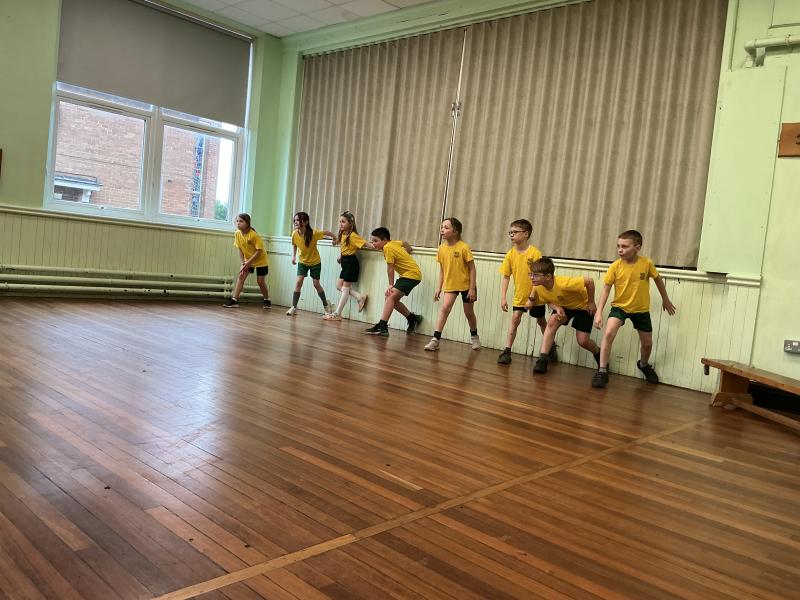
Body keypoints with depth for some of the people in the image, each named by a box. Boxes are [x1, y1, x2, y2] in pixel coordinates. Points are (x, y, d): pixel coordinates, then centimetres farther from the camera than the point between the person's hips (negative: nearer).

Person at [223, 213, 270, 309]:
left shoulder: (254, 235, -28)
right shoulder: (237, 234, -11)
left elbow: (259, 251, -26)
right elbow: (240, 250, -2)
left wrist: (248, 263, -26)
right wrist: (243, 263, -10)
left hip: (260, 260, -5)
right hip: (248, 260, 5)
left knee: (260, 281, 0)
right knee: (241, 276, -10)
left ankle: (267, 300, 23)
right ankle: (234, 300, -13)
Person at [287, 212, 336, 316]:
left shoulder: (314, 233, -29)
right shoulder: (294, 234, -18)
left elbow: (326, 232, -11)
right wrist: (293, 256, -5)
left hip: (315, 262, -2)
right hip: (302, 261, 3)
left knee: (316, 284, 6)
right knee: (298, 282, -10)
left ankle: (326, 305, 28)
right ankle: (293, 308, -6)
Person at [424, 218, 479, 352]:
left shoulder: (463, 247, -19)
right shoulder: (442, 248, -5)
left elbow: (472, 269, -14)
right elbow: (442, 269, 5)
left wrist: (472, 288, -15)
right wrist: (439, 288, 4)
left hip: (466, 285, -3)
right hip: (450, 285, 3)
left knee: (469, 313, 12)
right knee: (445, 308, -16)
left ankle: (474, 336, 37)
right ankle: (435, 339, -16)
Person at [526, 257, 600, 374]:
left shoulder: (563, 284, -41)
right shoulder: (538, 287, -21)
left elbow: (589, 281, -35)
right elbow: (548, 300, -3)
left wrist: (591, 302, -23)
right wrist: (557, 308, -26)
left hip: (583, 306, -5)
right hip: (563, 306, 5)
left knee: (583, 341, -5)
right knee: (552, 322, -22)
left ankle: (598, 354, 29)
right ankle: (543, 358, -20)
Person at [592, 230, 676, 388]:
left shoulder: (647, 263, -17)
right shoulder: (615, 266, -19)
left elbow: (658, 279, 1)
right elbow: (606, 289, -14)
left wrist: (665, 300, 13)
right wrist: (599, 312, -21)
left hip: (641, 309, 2)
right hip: (620, 306, -1)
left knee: (647, 344, 14)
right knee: (608, 333, -25)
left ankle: (644, 365, 47)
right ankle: (602, 371, -15)